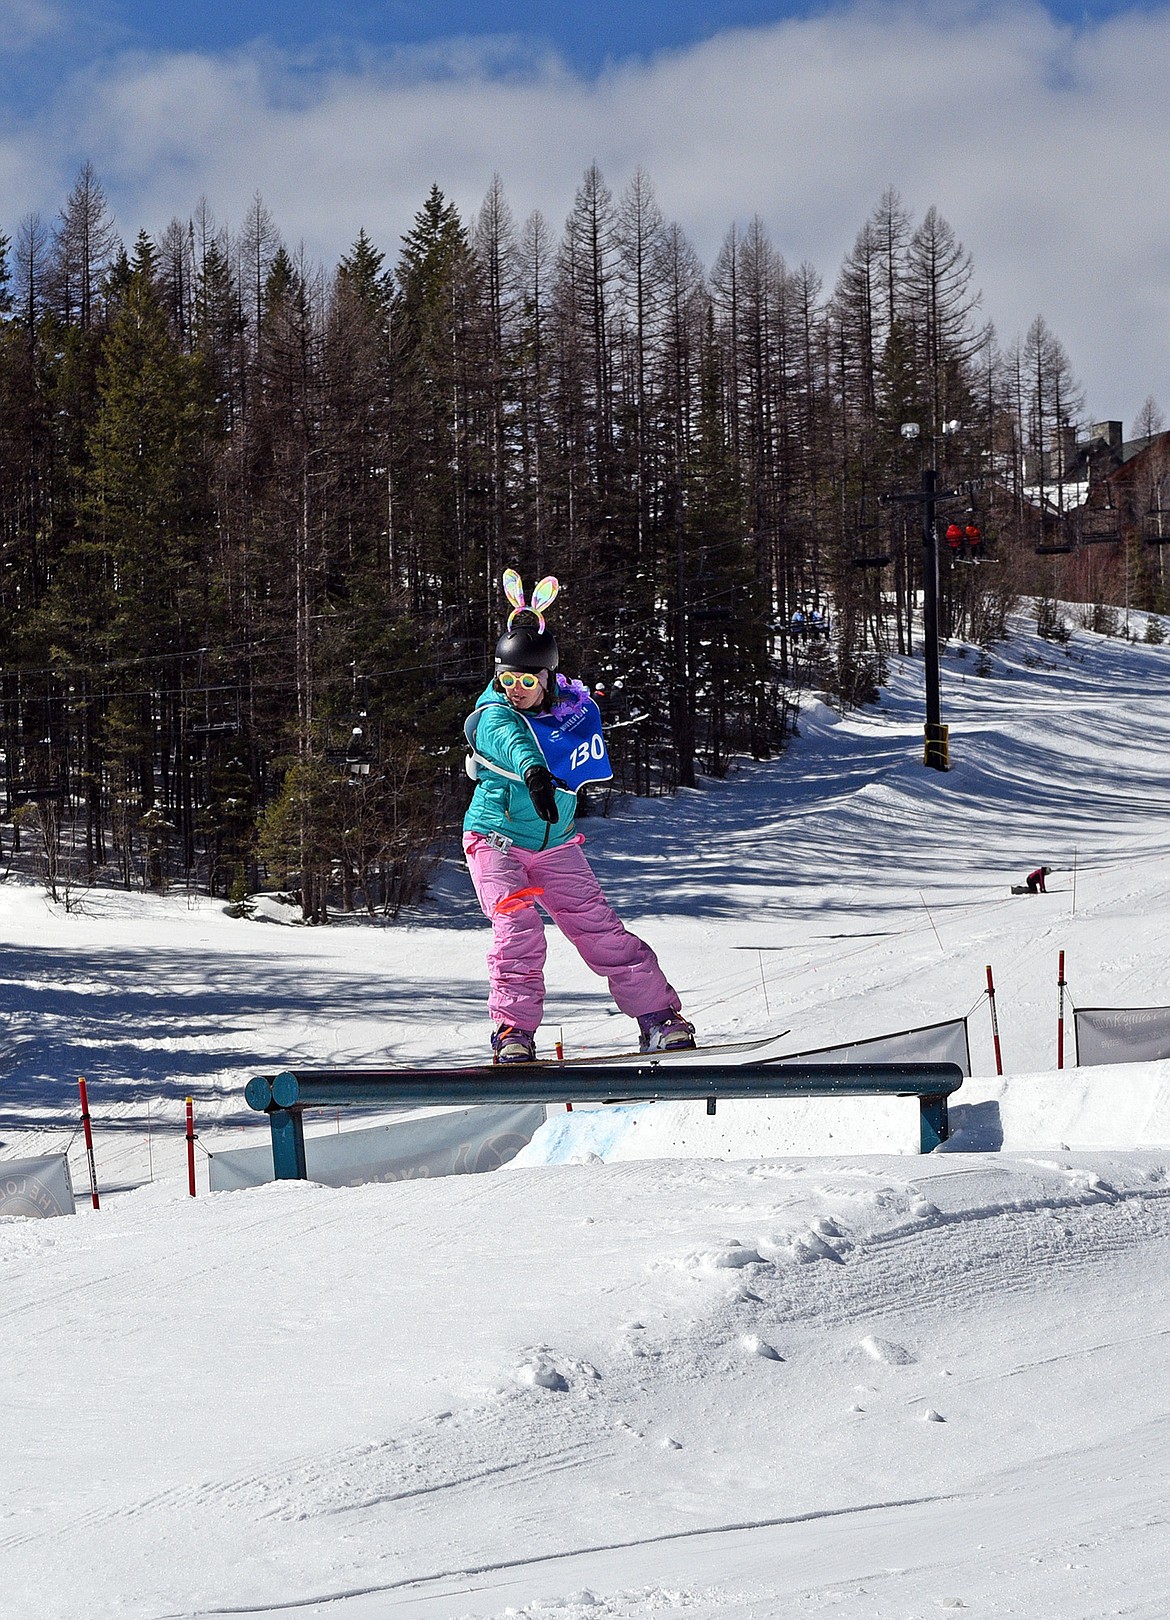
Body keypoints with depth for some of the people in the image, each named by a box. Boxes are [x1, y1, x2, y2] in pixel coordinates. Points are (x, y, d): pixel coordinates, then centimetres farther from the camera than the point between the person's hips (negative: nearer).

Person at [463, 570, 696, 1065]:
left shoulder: (571, 708, -9)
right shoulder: (493, 714, -21)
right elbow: (509, 737, -48)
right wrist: (532, 770, -61)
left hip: (555, 846, 3)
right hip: (496, 841, -3)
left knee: (598, 928, -4)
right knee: (517, 931, -22)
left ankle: (658, 1016, 2)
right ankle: (513, 1031, -19)